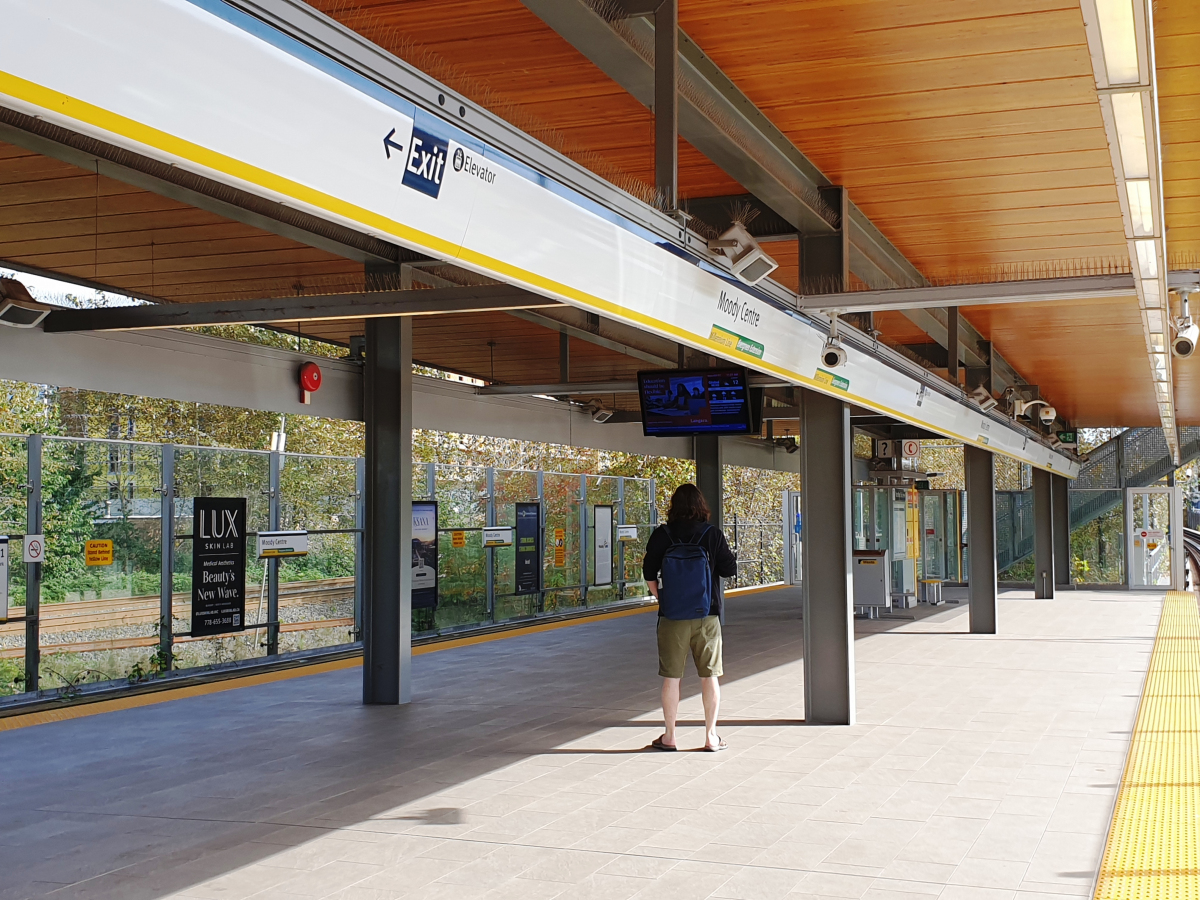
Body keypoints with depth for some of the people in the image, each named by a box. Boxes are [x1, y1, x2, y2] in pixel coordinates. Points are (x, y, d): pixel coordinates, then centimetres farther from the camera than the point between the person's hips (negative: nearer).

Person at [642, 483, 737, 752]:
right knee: (709, 676, 8)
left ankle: (669, 737, 12)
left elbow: (649, 574, -1)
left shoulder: (661, 536, -3)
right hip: (707, 614, 0)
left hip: (673, 616, 0)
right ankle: (711, 736, 12)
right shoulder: (713, 534, -4)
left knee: (671, 677, 7)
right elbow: (729, 569, 0)